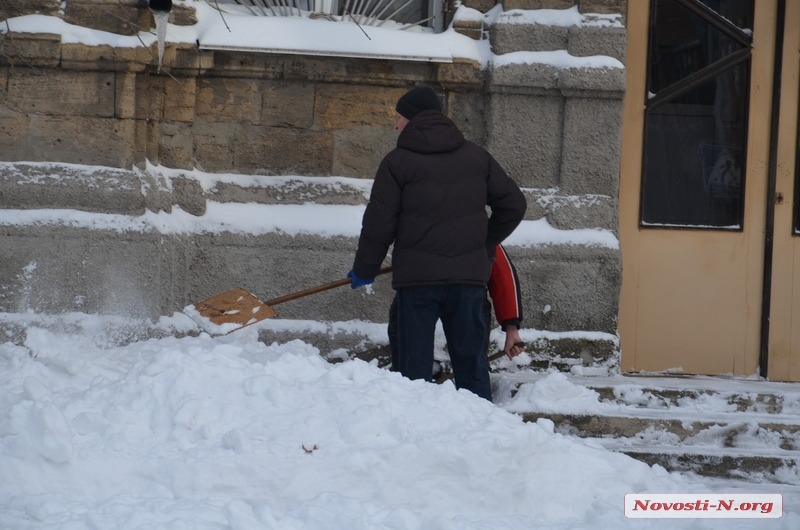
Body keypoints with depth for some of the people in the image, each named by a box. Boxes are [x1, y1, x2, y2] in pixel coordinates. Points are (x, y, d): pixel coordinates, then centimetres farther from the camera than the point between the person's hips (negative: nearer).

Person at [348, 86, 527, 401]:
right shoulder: (476, 156, 11)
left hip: (417, 278, -3)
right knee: (471, 363, 9)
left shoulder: (398, 162, -2)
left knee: (415, 364, 2)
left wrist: (364, 269, 8)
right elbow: (513, 204, 13)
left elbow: (379, 223, -4)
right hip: (469, 274, 4)